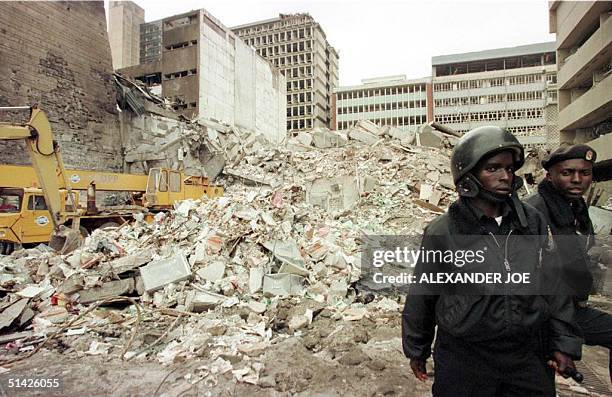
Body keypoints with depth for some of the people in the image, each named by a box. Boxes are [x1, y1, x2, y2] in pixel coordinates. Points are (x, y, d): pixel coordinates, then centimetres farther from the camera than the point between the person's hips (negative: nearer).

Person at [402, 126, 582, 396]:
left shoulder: (532, 221, -3)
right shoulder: (442, 232, -16)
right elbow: (421, 296, -6)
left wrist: (564, 341, 8)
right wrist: (416, 350, 4)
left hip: (527, 356, 4)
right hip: (463, 360, -3)